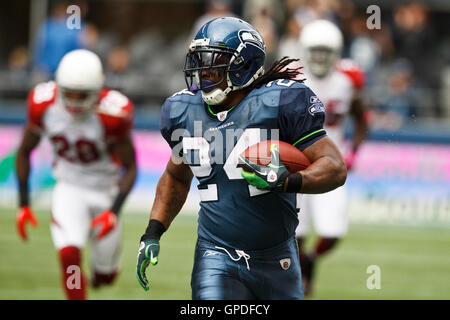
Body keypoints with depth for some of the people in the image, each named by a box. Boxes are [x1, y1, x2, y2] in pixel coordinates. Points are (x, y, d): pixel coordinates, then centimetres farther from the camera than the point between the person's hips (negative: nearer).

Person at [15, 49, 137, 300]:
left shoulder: (112, 114, -28)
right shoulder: (44, 105, -19)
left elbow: (130, 168, -16)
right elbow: (25, 150, -1)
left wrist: (114, 211, -28)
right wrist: (24, 204, -5)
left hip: (106, 191, -1)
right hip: (70, 188, 1)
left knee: (105, 274, 11)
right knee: (69, 255, -23)